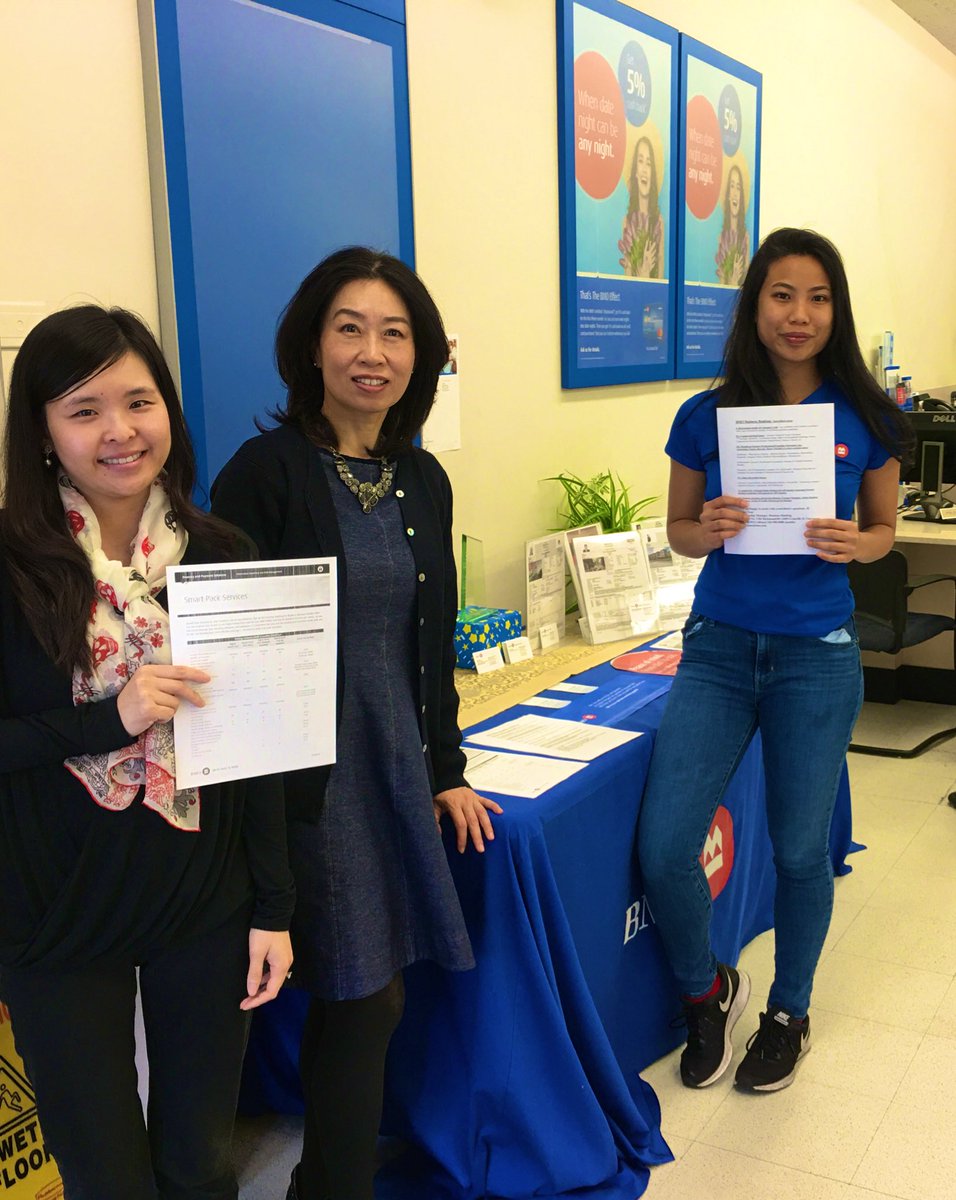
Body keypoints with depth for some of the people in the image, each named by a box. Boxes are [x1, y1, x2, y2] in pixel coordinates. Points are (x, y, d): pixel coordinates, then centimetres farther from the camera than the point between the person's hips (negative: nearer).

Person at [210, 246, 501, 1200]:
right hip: (309, 774, -6)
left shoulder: (422, 481, 9)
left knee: (355, 1000, 13)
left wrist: (447, 770, 15)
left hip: (398, 762, 6)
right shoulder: (265, 471, -11)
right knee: (368, 999, 1)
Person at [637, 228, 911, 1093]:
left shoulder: (866, 419, -3)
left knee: (800, 850, 11)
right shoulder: (706, 417, -2)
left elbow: (884, 528, 7)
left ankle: (790, 1012, 37)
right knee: (664, 848, -6)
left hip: (817, 653, -1)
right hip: (719, 643, 1)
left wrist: (856, 545, -15)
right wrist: (707, 530, -15)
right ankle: (707, 990, 25)